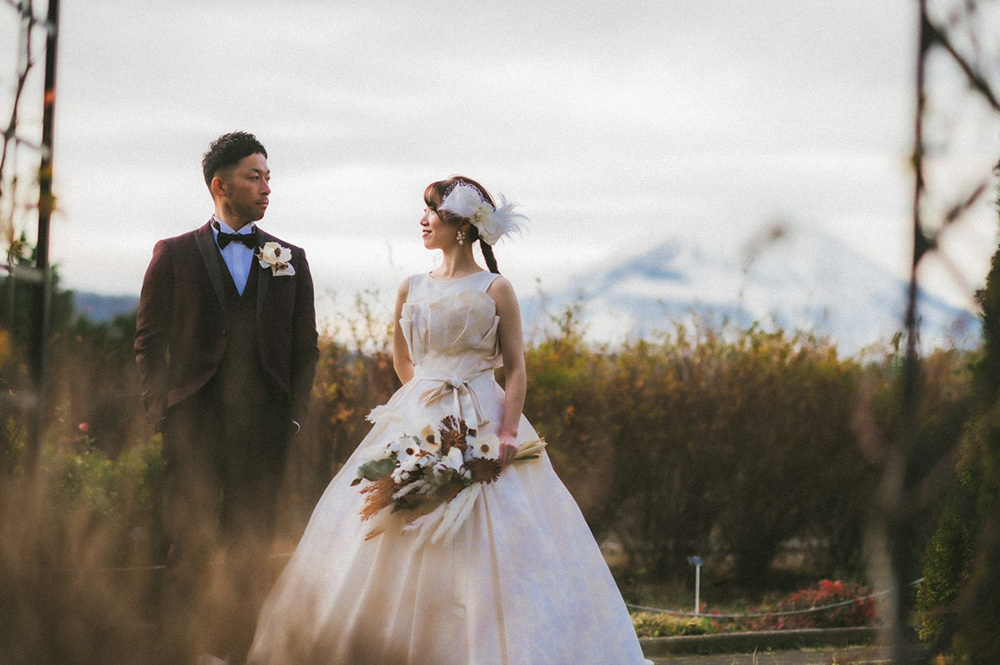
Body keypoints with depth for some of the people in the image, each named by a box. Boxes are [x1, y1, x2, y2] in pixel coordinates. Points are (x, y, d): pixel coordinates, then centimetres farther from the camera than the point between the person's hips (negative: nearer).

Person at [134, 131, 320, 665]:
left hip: (264, 425, 2)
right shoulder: (174, 255, 6)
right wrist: (160, 411, -3)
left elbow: (305, 348, 13)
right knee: (188, 553, -2)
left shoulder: (289, 259, 13)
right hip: (193, 422, -2)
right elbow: (149, 342, 6)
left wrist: (294, 416, 3)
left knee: (250, 555, 4)